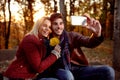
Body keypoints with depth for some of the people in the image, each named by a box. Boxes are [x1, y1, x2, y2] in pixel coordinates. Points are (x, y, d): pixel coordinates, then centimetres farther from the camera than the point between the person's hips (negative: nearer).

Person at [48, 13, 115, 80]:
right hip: (61, 72, -2)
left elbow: (89, 42, -11)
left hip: (78, 69, 3)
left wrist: (97, 34, -32)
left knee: (108, 71, -15)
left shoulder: (72, 35, 6)